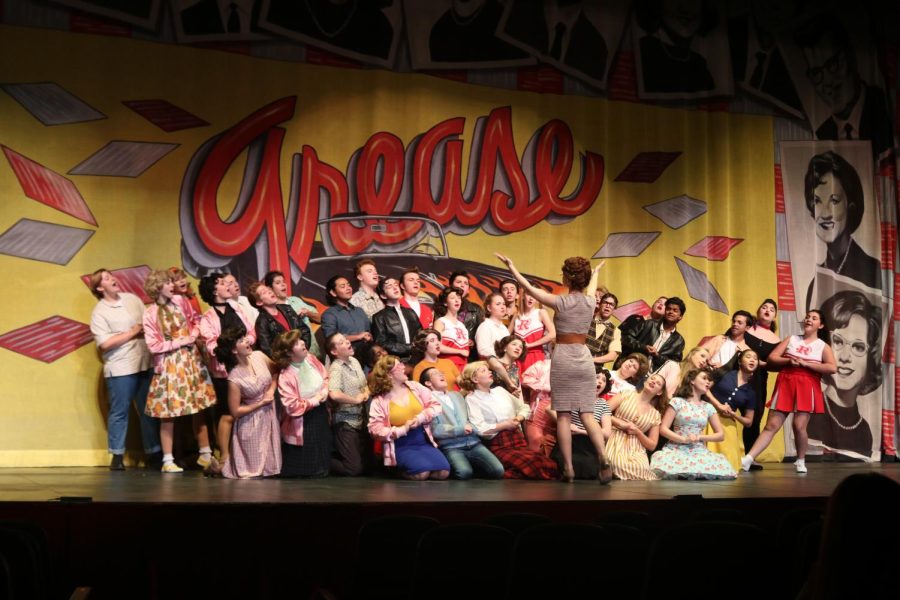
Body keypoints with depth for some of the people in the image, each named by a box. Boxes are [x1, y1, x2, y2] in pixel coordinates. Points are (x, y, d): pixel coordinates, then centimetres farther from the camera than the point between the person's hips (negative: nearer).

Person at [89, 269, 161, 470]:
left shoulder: (132, 298, 10)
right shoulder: (99, 312, -6)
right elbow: (105, 344, -15)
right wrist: (132, 333, -11)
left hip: (146, 364, 5)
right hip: (120, 369, -5)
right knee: (119, 412, 1)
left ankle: (153, 453, 19)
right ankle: (117, 456, 10)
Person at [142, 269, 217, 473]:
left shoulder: (180, 301, 1)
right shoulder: (150, 313, -10)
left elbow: (196, 319, 15)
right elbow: (153, 346, -14)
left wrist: (194, 335, -4)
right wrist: (180, 342, -14)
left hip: (190, 359, 4)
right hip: (169, 364, -4)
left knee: (199, 407, 9)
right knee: (169, 413, 0)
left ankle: (205, 454, 20)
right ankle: (168, 461, 8)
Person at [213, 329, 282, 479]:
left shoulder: (259, 356, -6)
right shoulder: (234, 378, -19)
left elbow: (276, 371, 11)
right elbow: (235, 411, -15)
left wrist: (272, 389, -6)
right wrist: (261, 403, -13)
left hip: (270, 415, 5)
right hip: (251, 421, -5)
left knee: (270, 466, 11)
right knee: (253, 470, 2)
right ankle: (218, 464, 25)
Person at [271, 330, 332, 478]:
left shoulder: (310, 358, -8)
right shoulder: (285, 377, -27)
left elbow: (325, 377, 8)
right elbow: (292, 407, -27)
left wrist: (324, 392, -11)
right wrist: (315, 401, -19)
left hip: (321, 414, 7)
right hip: (303, 423, -7)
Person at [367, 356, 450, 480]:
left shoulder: (415, 386, 6)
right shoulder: (379, 401, -6)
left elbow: (435, 406, 6)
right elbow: (375, 430, -11)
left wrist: (422, 417, -13)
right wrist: (402, 430, -18)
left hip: (423, 441, 4)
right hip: (401, 446, -4)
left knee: (443, 471, -19)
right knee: (421, 472, -30)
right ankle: (399, 470, 3)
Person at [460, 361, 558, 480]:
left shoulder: (499, 390, 20)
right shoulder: (471, 399, 1)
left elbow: (524, 408, 26)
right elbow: (480, 429, -13)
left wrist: (518, 419, 5)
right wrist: (505, 425, -8)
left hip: (518, 441, 6)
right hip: (498, 446, -6)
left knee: (549, 466, -22)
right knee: (531, 465, -33)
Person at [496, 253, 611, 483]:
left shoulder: (560, 302, -8)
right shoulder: (590, 301, 4)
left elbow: (529, 287, 1)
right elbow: (591, 287, 29)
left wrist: (510, 266, 13)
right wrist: (596, 272, 51)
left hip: (563, 357, -4)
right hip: (584, 357, 4)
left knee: (563, 415, 0)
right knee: (587, 415, 5)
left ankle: (568, 468, -3)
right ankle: (604, 460, -13)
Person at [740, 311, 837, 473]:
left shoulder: (823, 346, 8)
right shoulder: (791, 339, 15)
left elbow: (832, 368, -9)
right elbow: (771, 358, 9)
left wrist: (805, 363, -12)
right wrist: (788, 361, -10)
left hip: (807, 387, -2)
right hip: (785, 384, 2)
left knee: (799, 425, -11)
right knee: (771, 425, -3)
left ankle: (801, 461, 11)